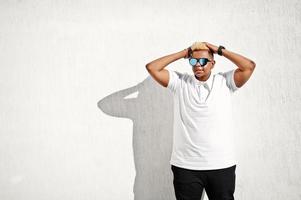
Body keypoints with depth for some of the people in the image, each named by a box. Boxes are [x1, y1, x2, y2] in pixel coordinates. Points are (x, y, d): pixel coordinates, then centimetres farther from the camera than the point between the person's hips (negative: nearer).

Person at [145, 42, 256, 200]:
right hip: (185, 166, 0)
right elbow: (152, 68, -2)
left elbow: (249, 66, -6)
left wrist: (220, 50, -1)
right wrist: (183, 53, 2)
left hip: (222, 165, 1)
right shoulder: (179, 82, 4)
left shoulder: (225, 81, 4)